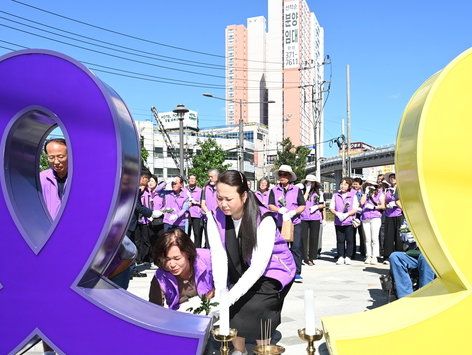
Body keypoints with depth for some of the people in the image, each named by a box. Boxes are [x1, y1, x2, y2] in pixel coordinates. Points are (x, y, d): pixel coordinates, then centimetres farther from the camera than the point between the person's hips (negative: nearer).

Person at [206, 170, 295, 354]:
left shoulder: (264, 220, -27)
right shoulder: (216, 218, -13)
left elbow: (258, 267, -33)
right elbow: (219, 256, -21)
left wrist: (230, 296, -42)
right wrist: (220, 292, -35)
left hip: (272, 273, -4)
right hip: (243, 274, 5)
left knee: (250, 310, -23)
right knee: (226, 307, -13)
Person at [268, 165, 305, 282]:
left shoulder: (296, 190, 7)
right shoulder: (274, 190, 7)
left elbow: (302, 206, 4)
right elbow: (270, 205, -1)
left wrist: (293, 212, -14)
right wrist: (280, 210, -20)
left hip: (295, 223, -1)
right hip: (279, 223, 1)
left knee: (296, 247, -6)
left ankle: (297, 273, -3)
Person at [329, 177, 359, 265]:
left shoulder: (353, 196, 3)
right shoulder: (335, 195, 9)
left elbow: (355, 209, -3)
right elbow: (331, 207, 6)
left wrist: (346, 214, -17)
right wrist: (337, 213, -12)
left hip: (349, 221, -1)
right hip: (338, 221, 1)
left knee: (349, 240, 2)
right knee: (340, 240, 4)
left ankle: (348, 257, 10)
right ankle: (340, 257, 11)